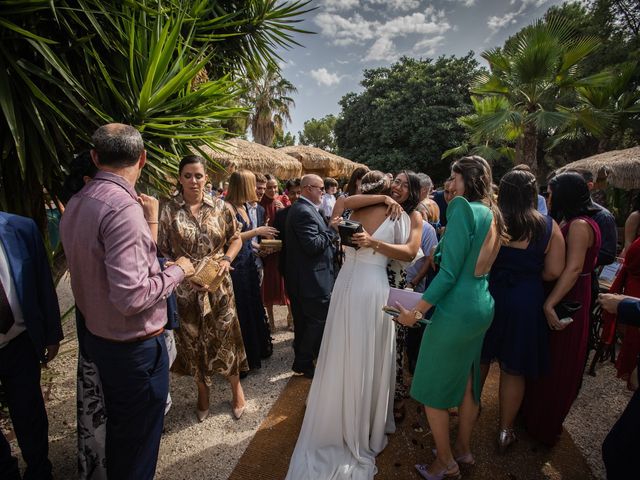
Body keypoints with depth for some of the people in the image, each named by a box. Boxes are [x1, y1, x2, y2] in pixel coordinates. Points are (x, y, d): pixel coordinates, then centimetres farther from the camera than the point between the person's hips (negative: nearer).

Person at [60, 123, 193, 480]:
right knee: (139, 439, 13)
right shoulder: (124, 207, -25)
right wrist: (177, 271, -15)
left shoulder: (76, 205, 3)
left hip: (99, 339, 9)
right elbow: (132, 296, -30)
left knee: (118, 427, 29)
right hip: (135, 347, -9)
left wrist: (148, 222, 11)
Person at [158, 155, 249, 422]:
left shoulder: (221, 207, -2)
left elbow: (236, 239, 6)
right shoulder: (168, 211, -6)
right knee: (193, 339, 15)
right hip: (186, 288, 0)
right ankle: (203, 392, 39)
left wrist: (227, 260, -11)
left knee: (225, 335, 10)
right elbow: (161, 251, -5)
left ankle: (236, 387, 35)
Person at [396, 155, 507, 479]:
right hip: (483, 307, 9)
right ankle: (463, 449, 40)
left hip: (456, 311, -9)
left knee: (431, 389, 8)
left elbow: (449, 271, -21)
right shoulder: (493, 214, 8)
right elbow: (479, 265, 14)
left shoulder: (463, 208, -17)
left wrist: (417, 311, -16)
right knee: (466, 382, 22)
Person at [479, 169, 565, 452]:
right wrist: (528, 274, 10)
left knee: (479, 359, 20)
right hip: (526, 302, 0)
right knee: (513, 369, 15)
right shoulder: (548, 226, -7)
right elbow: (554, 272, -8)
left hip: (489, 296, 0)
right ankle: (505, 431, 30)